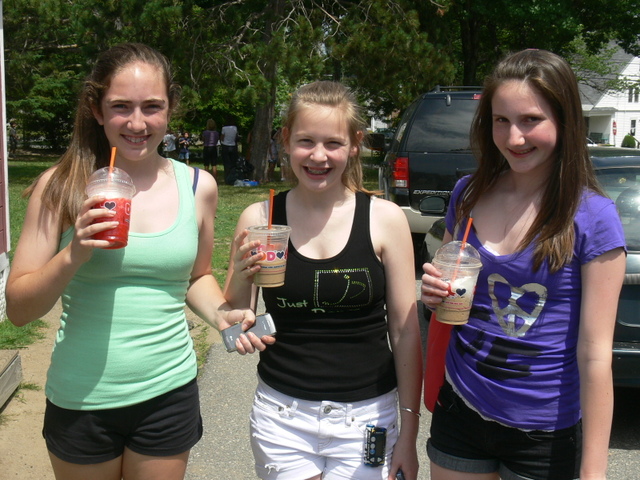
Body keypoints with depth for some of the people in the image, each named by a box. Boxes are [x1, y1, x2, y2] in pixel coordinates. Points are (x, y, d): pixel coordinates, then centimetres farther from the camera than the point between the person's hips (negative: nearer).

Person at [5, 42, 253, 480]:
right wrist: (75, 253, -23)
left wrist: (221, 314, -5)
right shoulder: (61, 187, -8)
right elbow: (18, 309, -7)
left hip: (168, 395, 2)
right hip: (80, 399, -1)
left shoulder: (197, 187, -1)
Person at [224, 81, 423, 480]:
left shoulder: (385, 219, -7)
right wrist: (241, 279, -16)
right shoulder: (259, 219, -4)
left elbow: (406, 332, -2)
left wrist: (409, 431, -1)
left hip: (366, 417, -1)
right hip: (282, 416, 1)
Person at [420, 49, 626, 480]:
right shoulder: (468, 194, -1)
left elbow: (595, 355, -13)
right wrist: (436, 293, -10)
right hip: (461, 411, 4)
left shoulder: (593, 217, -14)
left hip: (546, 435, -3)